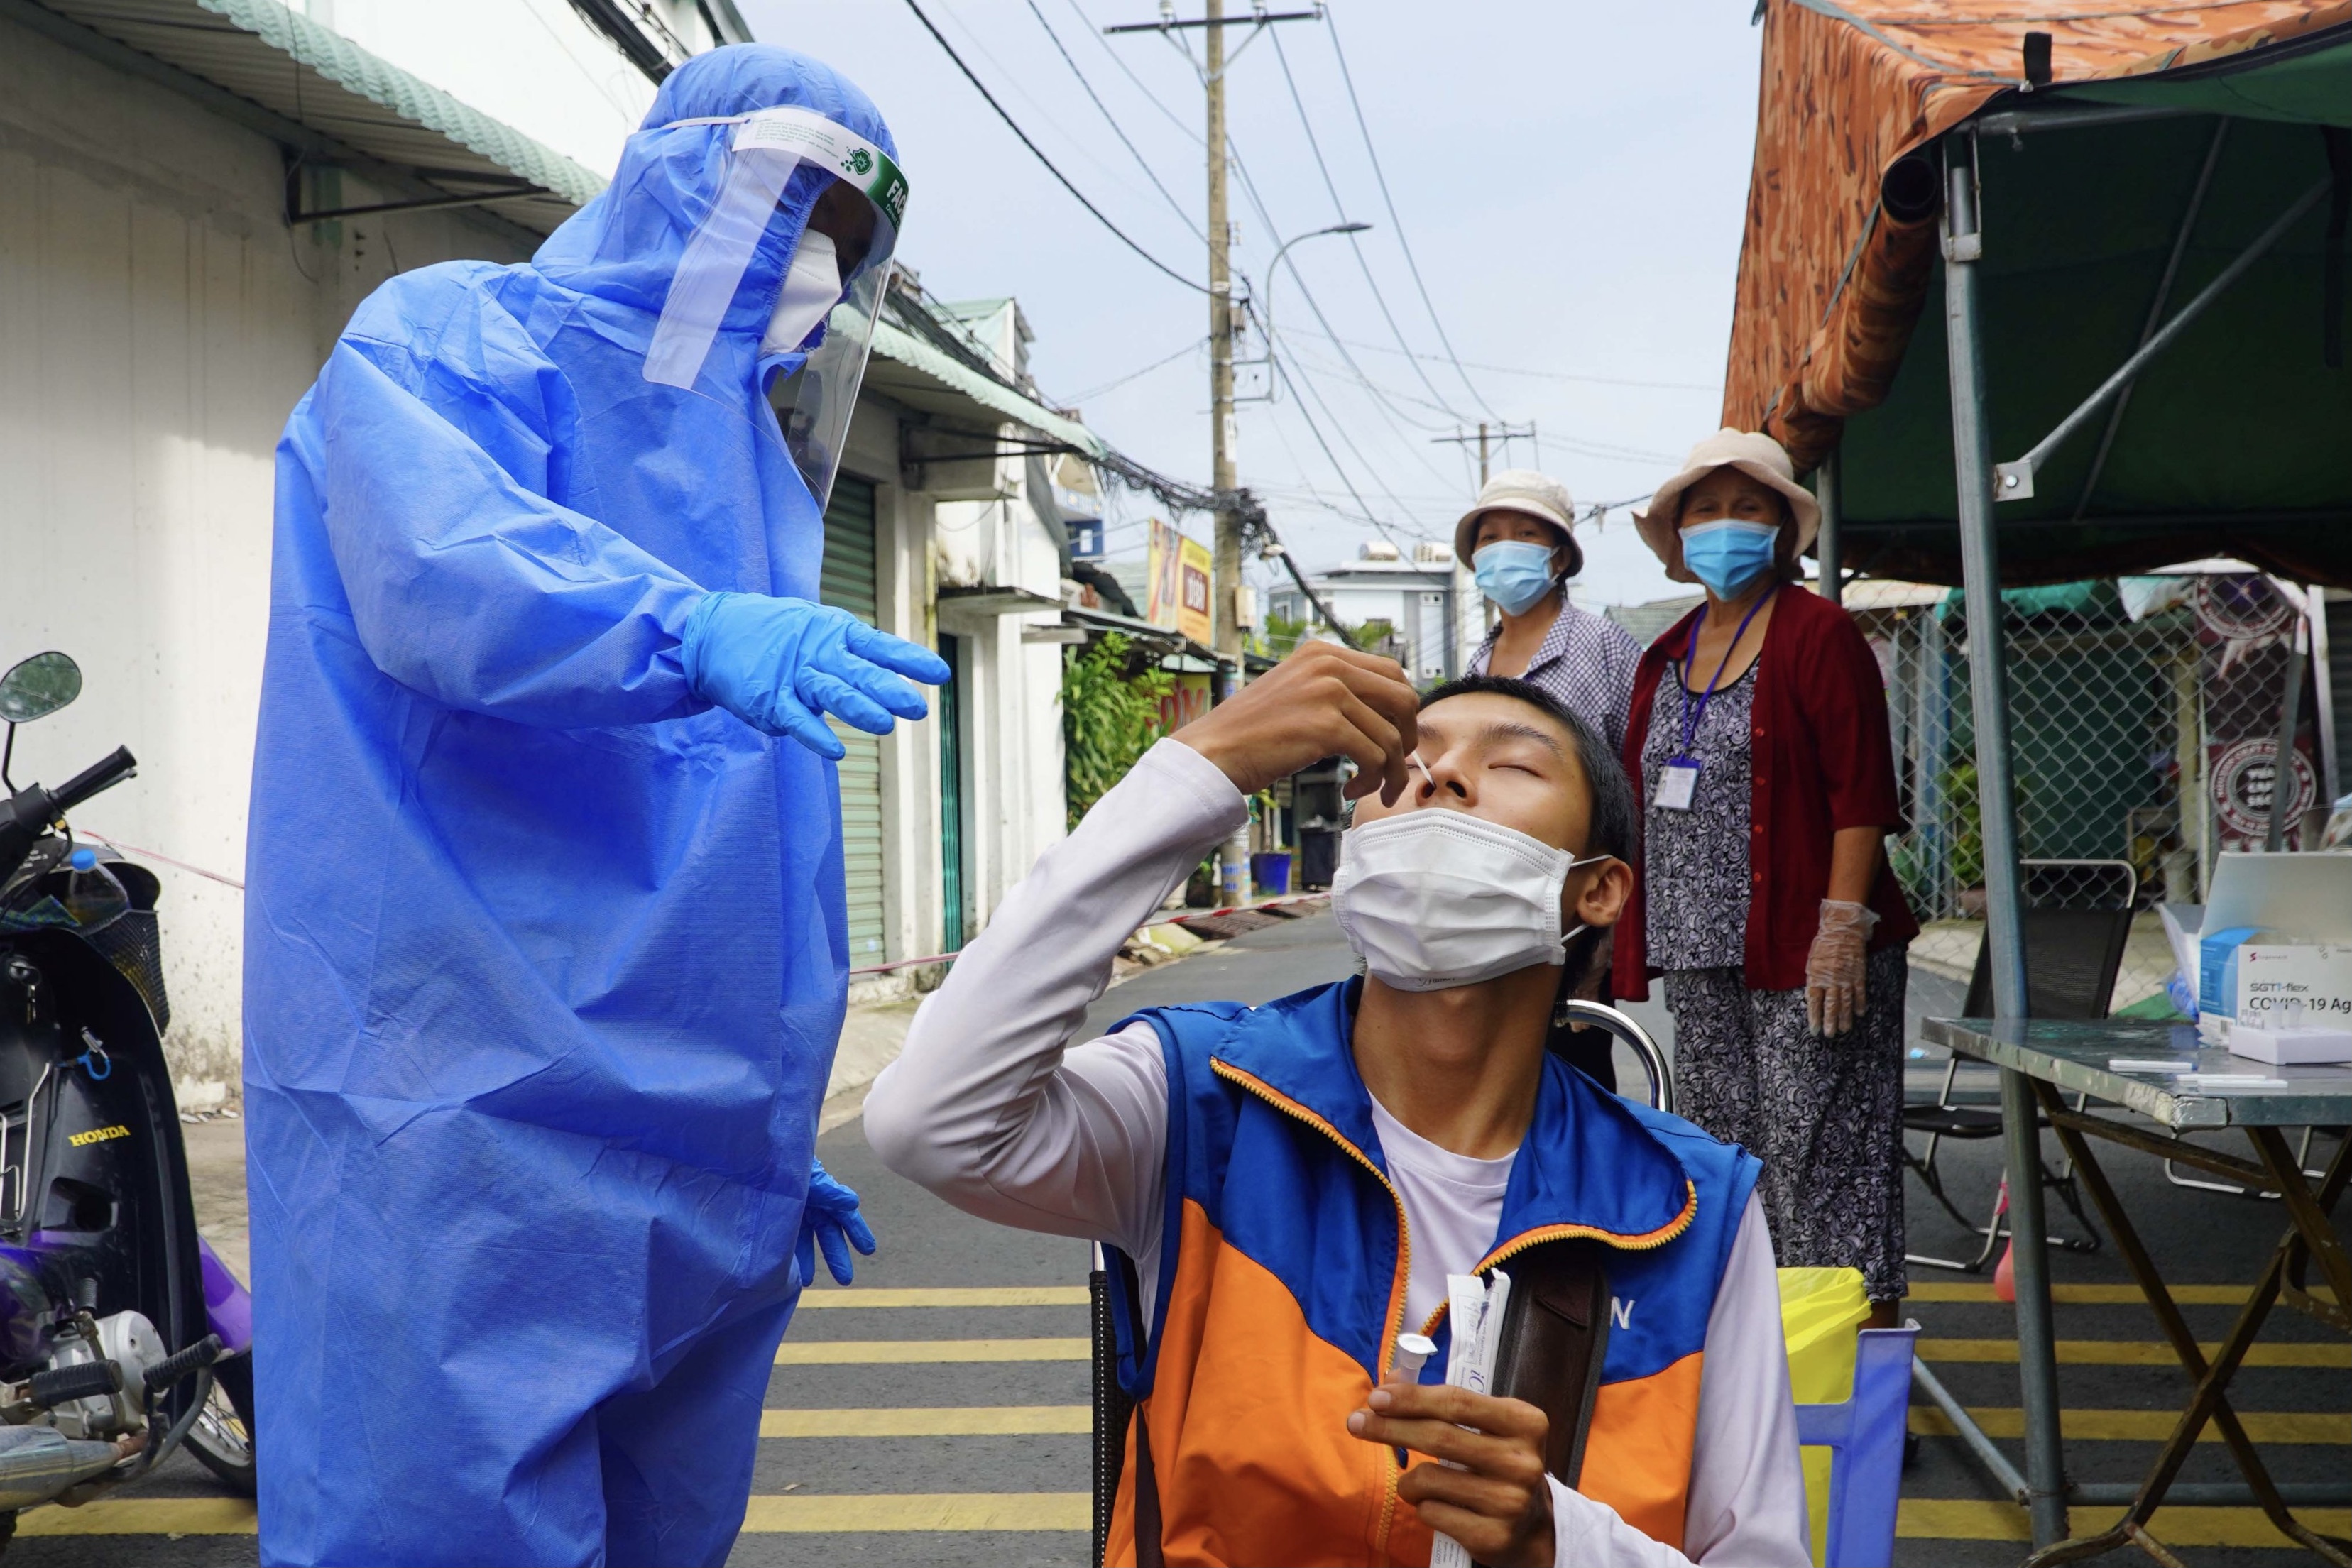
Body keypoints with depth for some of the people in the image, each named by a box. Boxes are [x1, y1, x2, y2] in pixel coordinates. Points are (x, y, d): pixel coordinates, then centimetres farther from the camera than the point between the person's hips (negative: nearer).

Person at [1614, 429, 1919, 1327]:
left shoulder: (1818, 634, -3)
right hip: (1698, 956, 7)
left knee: (1818, 1151, -6)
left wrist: (1843, 928, -18)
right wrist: (1631, 938, 15)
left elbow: (1861, 793, -10)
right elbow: (1642, 802, 20)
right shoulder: (1666, 657, 18)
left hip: (1800, 951, -7)